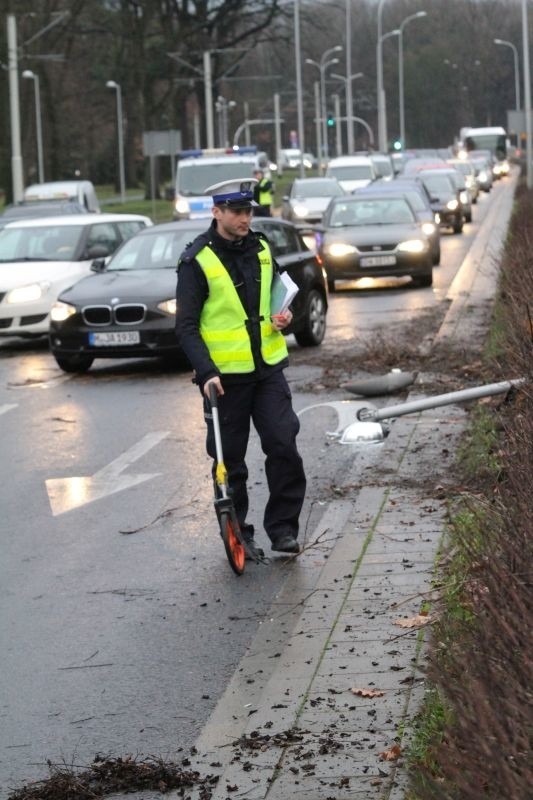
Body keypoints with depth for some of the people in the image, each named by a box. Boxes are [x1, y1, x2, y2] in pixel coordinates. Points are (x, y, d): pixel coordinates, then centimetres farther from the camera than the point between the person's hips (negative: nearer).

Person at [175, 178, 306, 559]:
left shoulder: (261, 249, 7)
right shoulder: (197, 261, -9)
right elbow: (186, 326, -10)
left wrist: (283, 316, 0)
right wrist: (206, 372, -21)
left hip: (268, 370, 4)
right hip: (225, 376, -4)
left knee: (285, 447, -4)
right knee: (230, 460, 5)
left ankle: (283, 528, 8)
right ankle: (237, 534, 17)